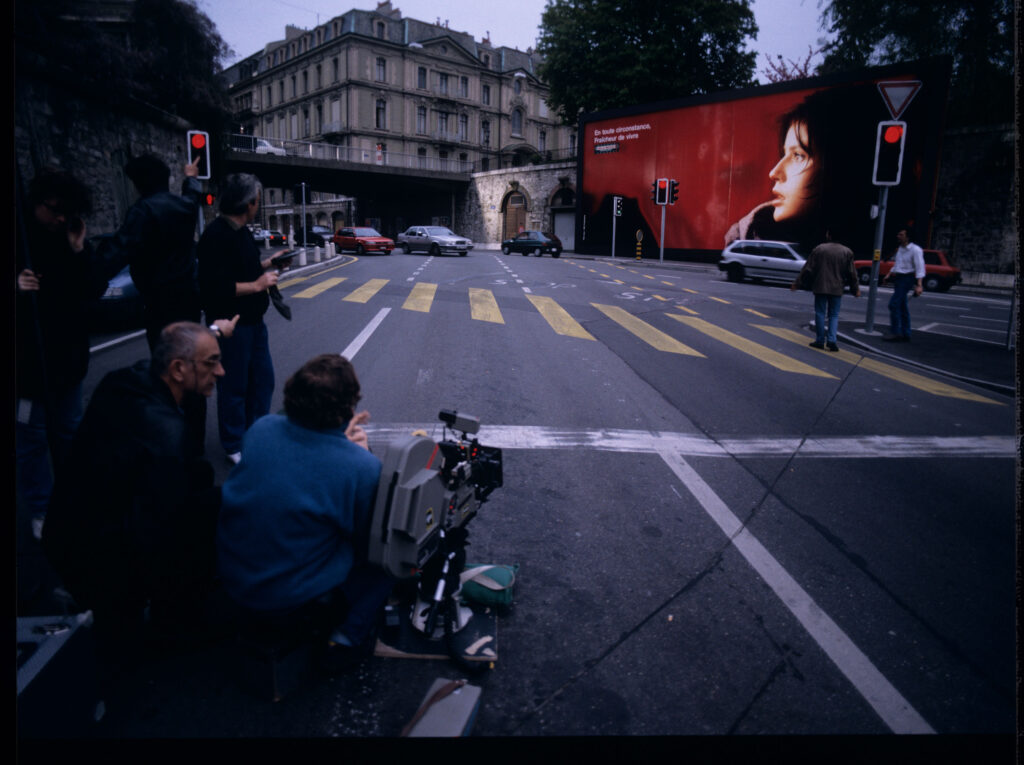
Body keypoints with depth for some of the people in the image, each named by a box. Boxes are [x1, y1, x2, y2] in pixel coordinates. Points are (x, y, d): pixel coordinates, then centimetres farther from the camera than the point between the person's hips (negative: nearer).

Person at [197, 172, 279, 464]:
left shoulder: (241, 231, 11)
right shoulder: (216, 235, -20)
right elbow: (216, 287, -27)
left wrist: (265, 265, 11)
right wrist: (257, 285, -21)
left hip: (253, 320, 10)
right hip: (232, 323, -10)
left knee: (262, 379, 17)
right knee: (234, 386, 2)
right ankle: (235, 448, 17)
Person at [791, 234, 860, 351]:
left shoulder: (819, 249, -3)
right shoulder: (847, 252, 1)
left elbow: (808, 269, -3)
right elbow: (852, 273, 4)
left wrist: (797, 283, 5)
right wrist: (856, 289, 15)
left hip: (820, 288, -1)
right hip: (837, 289, 1)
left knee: (820, 314, 7)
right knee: (834, 315, 9)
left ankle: (820, 340, 7)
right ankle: (831, 340, -5)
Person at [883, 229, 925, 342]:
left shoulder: (915, 250, -12)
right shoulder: (900, 249, 13)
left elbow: (920, 268, -18)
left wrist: (919, 285, -26)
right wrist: (888, 275, 20)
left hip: (907, 278, -8)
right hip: (898, 278, 8)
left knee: (894, 304, -16)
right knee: (902, 307, 10)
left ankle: (895, 333, -13)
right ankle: (905, 335, 15)